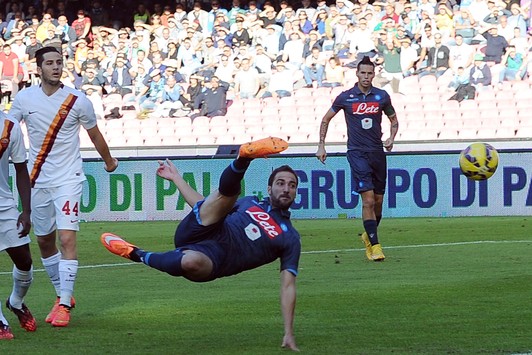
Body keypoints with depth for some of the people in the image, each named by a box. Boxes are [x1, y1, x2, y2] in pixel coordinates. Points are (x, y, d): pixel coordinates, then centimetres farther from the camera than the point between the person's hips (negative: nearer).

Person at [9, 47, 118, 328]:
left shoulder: (78, 101, -5)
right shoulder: (24, 99, -1)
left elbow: (94, 135, 10)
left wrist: (109, 161, 25)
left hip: (68, 179, -3)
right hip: (37, 180, 3)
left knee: (67, 239, -14)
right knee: (44, 241, 10)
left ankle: (64, 305, -12)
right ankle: (62, 295, 27)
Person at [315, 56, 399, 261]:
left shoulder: (382, 96, 5)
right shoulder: (345, 97, -1)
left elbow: (394, 120, 19)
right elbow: (326, 119, 12)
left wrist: (391, 138, 0)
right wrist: (321, 146, 8)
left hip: (377, 152, 3)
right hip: (357, 153, -3)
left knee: (378, 201, 8)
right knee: (368, 200, -15)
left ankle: (369, 235, 31)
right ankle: (374, 245, -14)